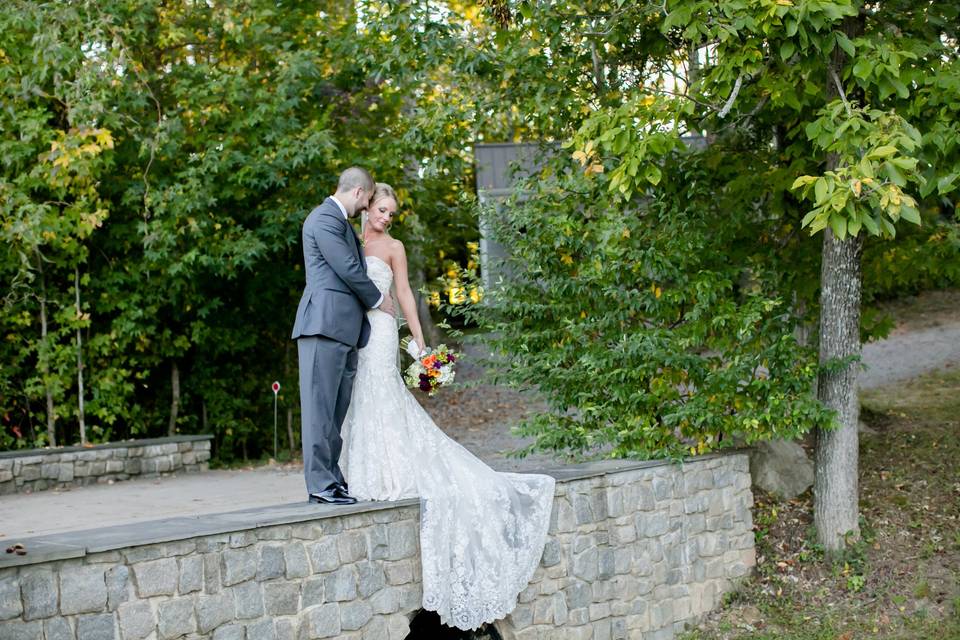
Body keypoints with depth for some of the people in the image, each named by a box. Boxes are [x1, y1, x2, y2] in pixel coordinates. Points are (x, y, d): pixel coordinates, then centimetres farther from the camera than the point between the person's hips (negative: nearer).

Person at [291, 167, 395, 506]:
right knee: (320, 405, -8)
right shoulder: (325, 219, -9)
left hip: (344, 327, 10)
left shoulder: (341, 221, 23)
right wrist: (378, 300, 2)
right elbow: (349, 269, -11)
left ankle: (332, 478, 11)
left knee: (337, 408, 9)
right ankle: (320, 484, -8)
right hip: (325, 323, -10)